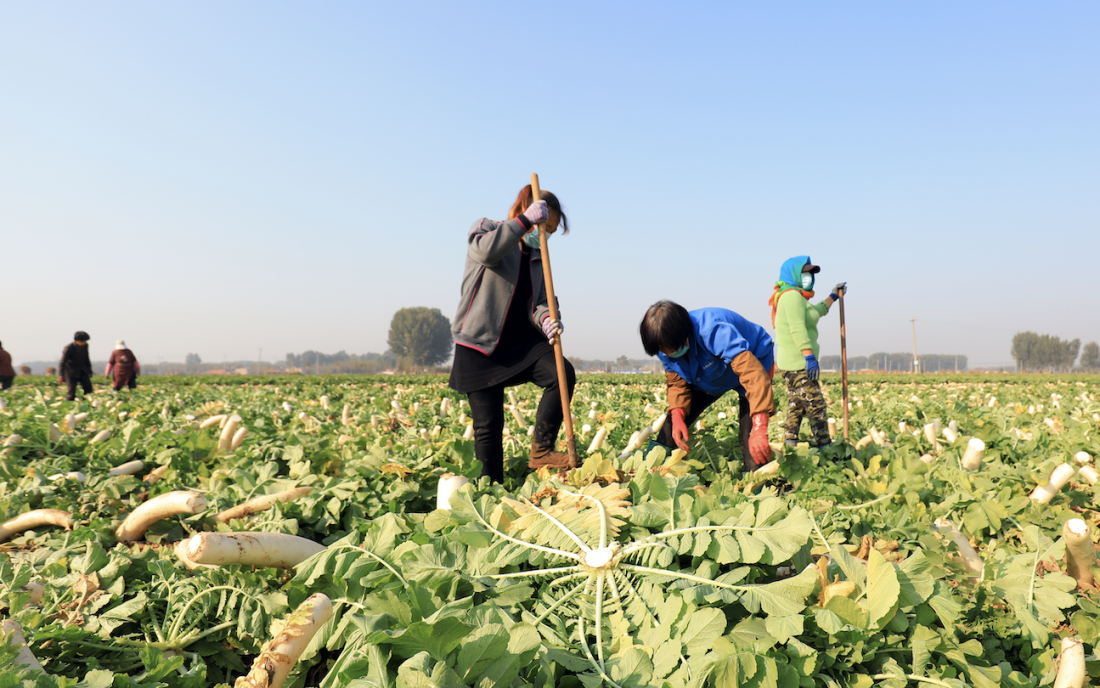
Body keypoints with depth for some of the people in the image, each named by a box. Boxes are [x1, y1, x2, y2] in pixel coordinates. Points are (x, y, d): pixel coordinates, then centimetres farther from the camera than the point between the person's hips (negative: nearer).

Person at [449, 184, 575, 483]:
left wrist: (545, 318, -20)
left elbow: (539, 301, 3)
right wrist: (525, 220, -27)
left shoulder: (537, 256, 14)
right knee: (488, 424, -3)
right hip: (480, 344, -5)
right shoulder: (486, 228, -1)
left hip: (522, 340, 5)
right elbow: (485, 251, -27)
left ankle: (541, 451, -7)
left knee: (563, 374, -19)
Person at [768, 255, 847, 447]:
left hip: (791, 364, 11)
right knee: (816, 405, -10)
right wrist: (810, 357, -27)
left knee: (796, 408, 12)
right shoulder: (792, 295, -13)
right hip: (798, 363, -11)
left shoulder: (796, 297, 21)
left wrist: (833, 296, 39)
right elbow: (798, 329, -23)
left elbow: (815, 312, 39)